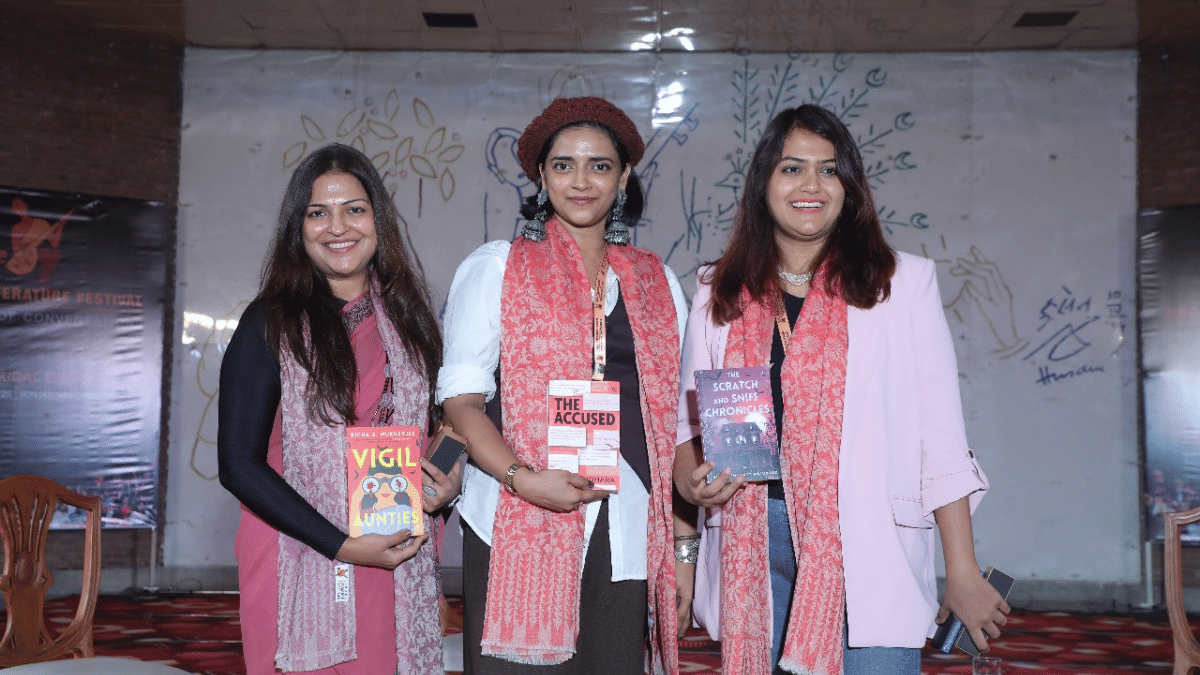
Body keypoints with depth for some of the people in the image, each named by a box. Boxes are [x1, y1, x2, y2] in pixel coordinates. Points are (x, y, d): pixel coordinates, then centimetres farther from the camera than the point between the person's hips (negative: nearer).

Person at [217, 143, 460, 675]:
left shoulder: (407, 320, 8)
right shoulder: (271, 323, -5)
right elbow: (239, 464, -9)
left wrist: (449, 481, -3)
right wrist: (342, 545, -15)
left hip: (398, 567, 4)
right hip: (300, 566, -4)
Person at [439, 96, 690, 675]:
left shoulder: (657, 282, 14)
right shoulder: (494, 268, 5)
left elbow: (671, 418, 15)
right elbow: (460, 398, -2)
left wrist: (682, 542, 9)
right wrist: (519, 476, -18)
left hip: (626, 528, 3)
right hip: (519, 527, -2)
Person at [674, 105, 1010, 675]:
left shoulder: (902, 282, 4)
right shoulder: (720, 294, 10)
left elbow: (941, 439, 2)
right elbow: (688, 422, 14)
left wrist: (962, 573, 0)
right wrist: (691, 481, -8)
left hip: (870, 549, -2)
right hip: (754, 550, 2)